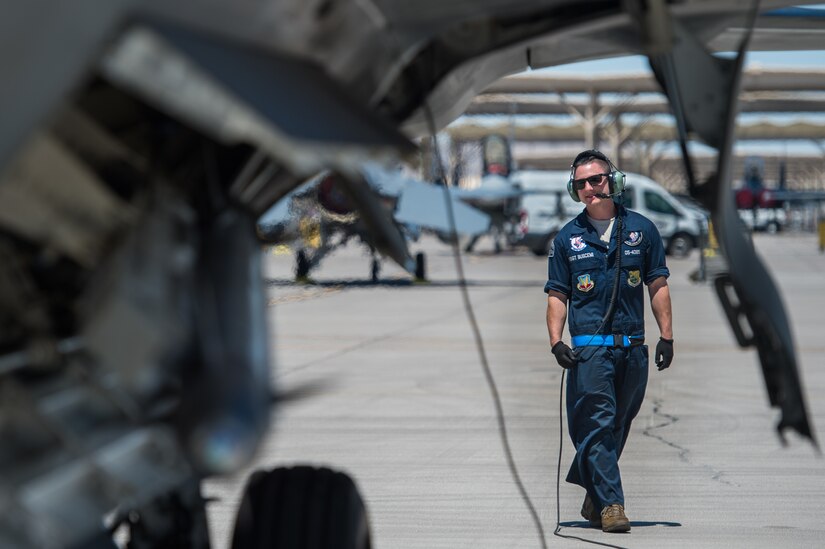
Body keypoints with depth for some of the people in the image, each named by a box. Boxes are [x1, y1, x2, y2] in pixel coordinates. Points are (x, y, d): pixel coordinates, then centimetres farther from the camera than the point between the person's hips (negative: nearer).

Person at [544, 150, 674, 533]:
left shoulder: (641, 229, 9)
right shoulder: (567, 238, 7)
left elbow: (658, 286, 11)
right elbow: (557, 295, 7)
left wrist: (666, 336, 5)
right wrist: (556, 341, -6)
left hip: (633, 347, 2)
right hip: (588, 347, -2)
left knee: (618, 426, 9)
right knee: (598, 425, -10)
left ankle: (593, 497, 23)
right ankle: (610, 504, -10)